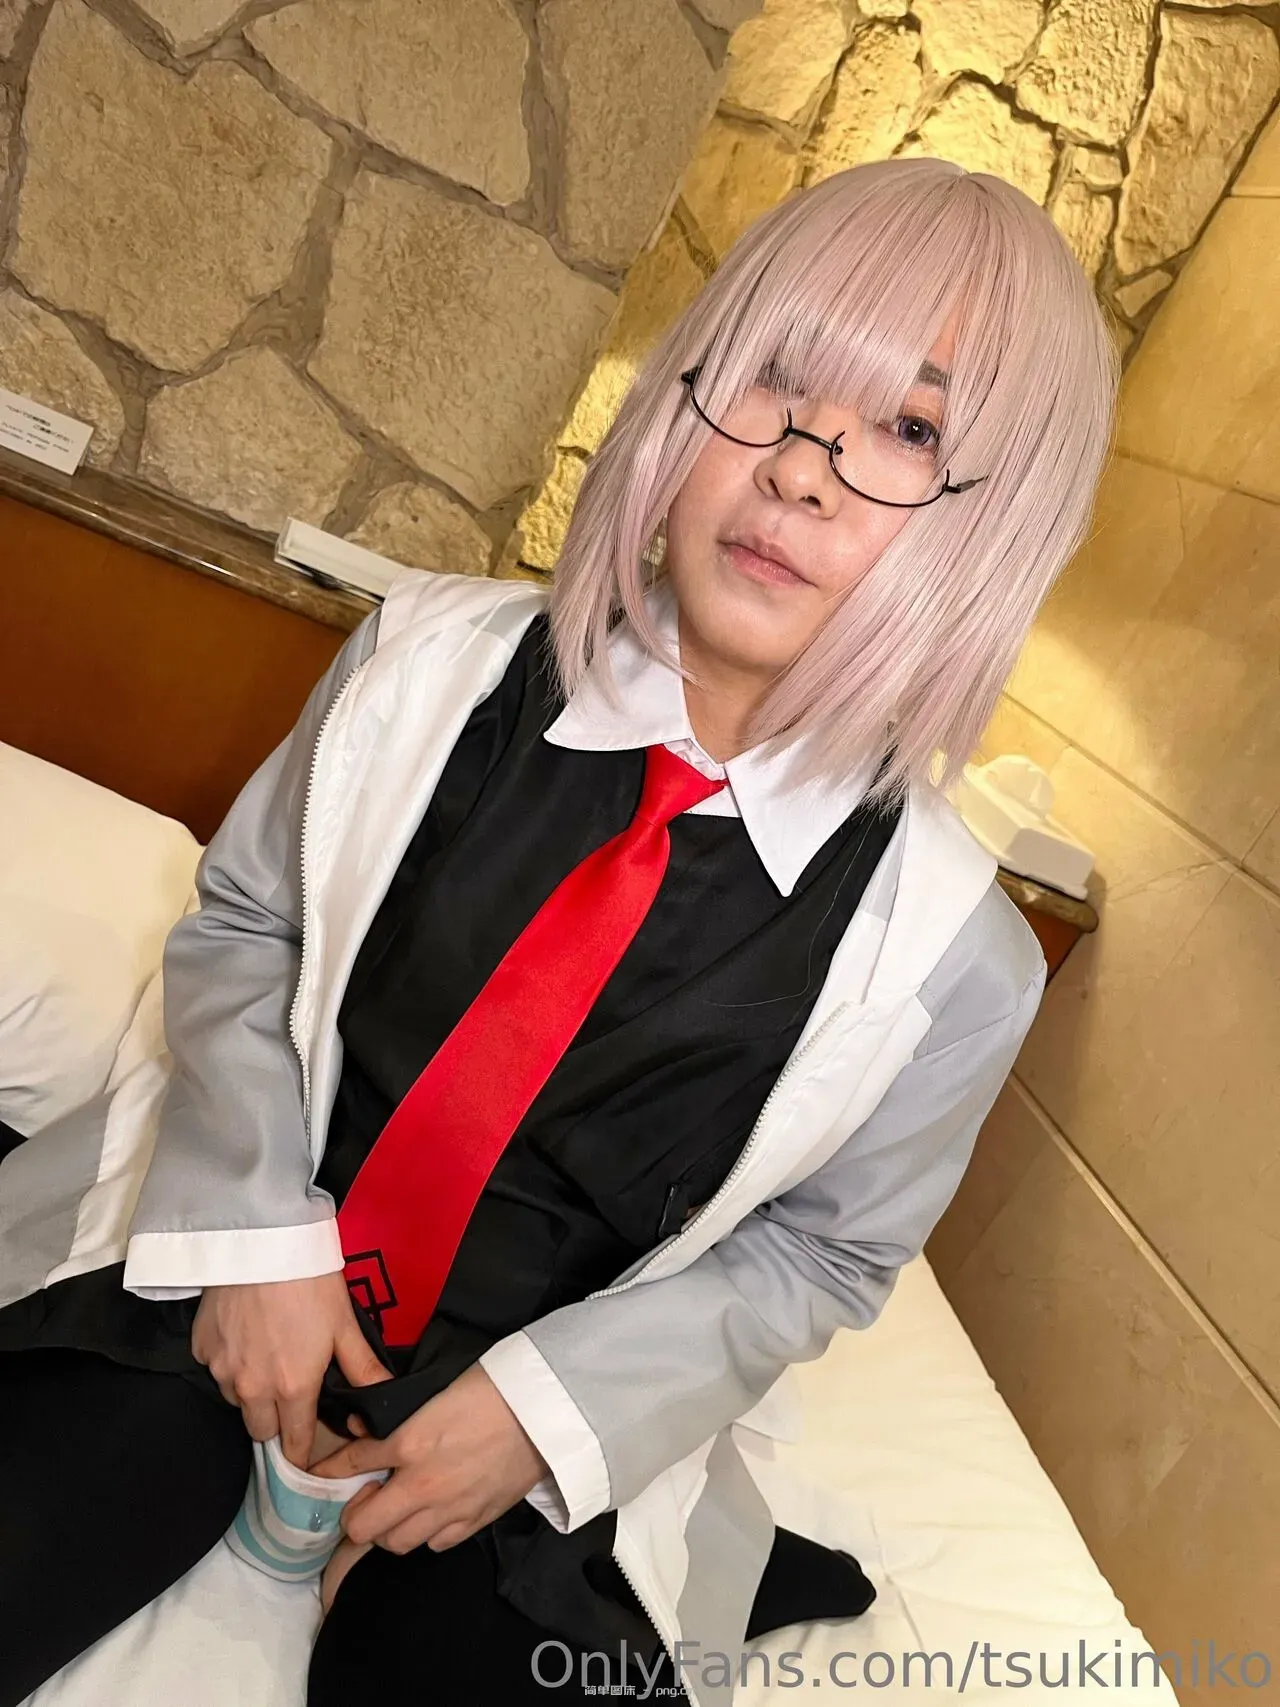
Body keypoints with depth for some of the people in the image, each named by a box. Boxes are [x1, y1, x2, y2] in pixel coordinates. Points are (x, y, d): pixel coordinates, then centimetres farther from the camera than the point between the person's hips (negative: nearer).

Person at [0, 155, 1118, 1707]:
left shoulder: (949, 953, -16)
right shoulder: (434, 660, -12)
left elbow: (818, 1248, -2)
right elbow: (240, 920, 0)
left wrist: (548, 1406, -12)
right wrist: (259, 1226, -11)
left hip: (540, 1425, 0)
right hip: (226, 1285, 2)